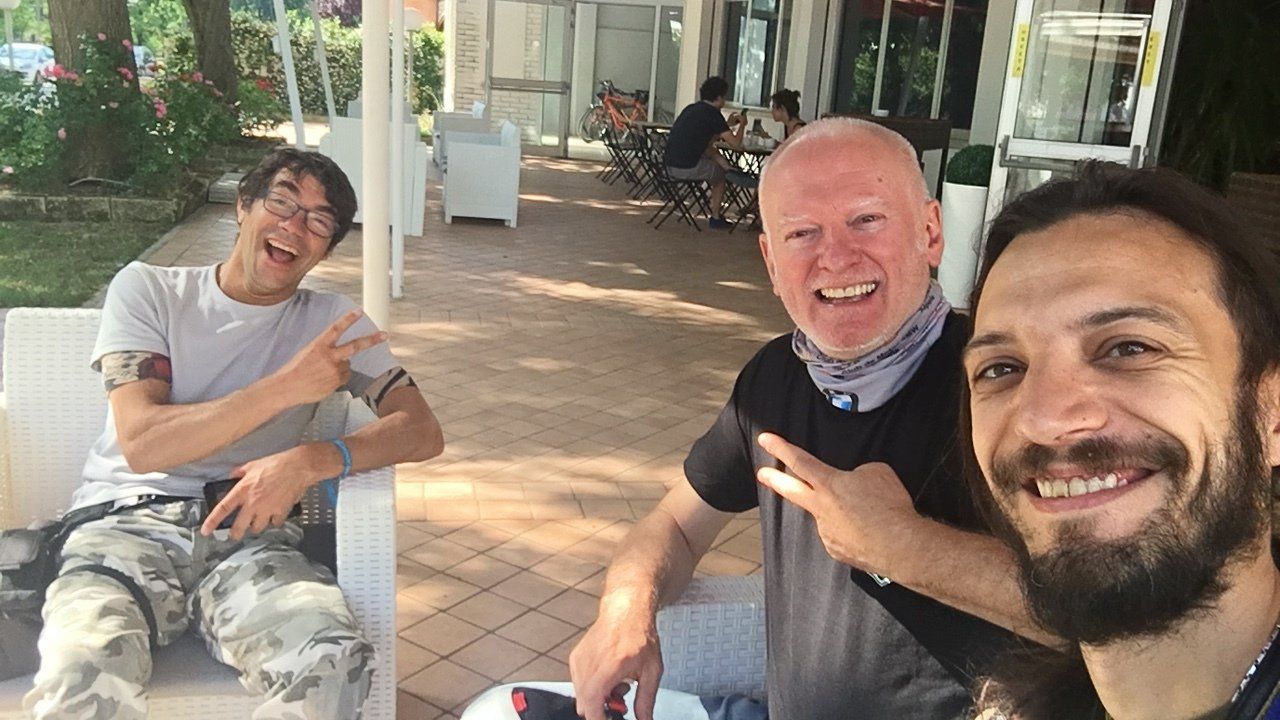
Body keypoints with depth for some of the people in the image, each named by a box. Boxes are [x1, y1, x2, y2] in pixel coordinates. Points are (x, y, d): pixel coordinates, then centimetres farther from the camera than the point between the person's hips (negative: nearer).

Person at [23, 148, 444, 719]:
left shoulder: (331, 320, 12)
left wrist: (312, 461, -16)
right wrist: (286, 387, -16)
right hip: (127, 521, -1)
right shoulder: (146, 290, 8)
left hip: (249, 533, 2)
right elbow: (141, 445, -6)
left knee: (334, 665, -30)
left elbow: (423, 432, 2)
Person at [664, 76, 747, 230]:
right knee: (721, 174, 17)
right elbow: (736, 143, -6)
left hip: (668, 165, 8)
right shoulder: (712, 114, -7)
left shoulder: (691, 108, 17)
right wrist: (741, 125, 12)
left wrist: (728, 124, 32)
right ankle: (715, 218, 26)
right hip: (687, 168, -8)